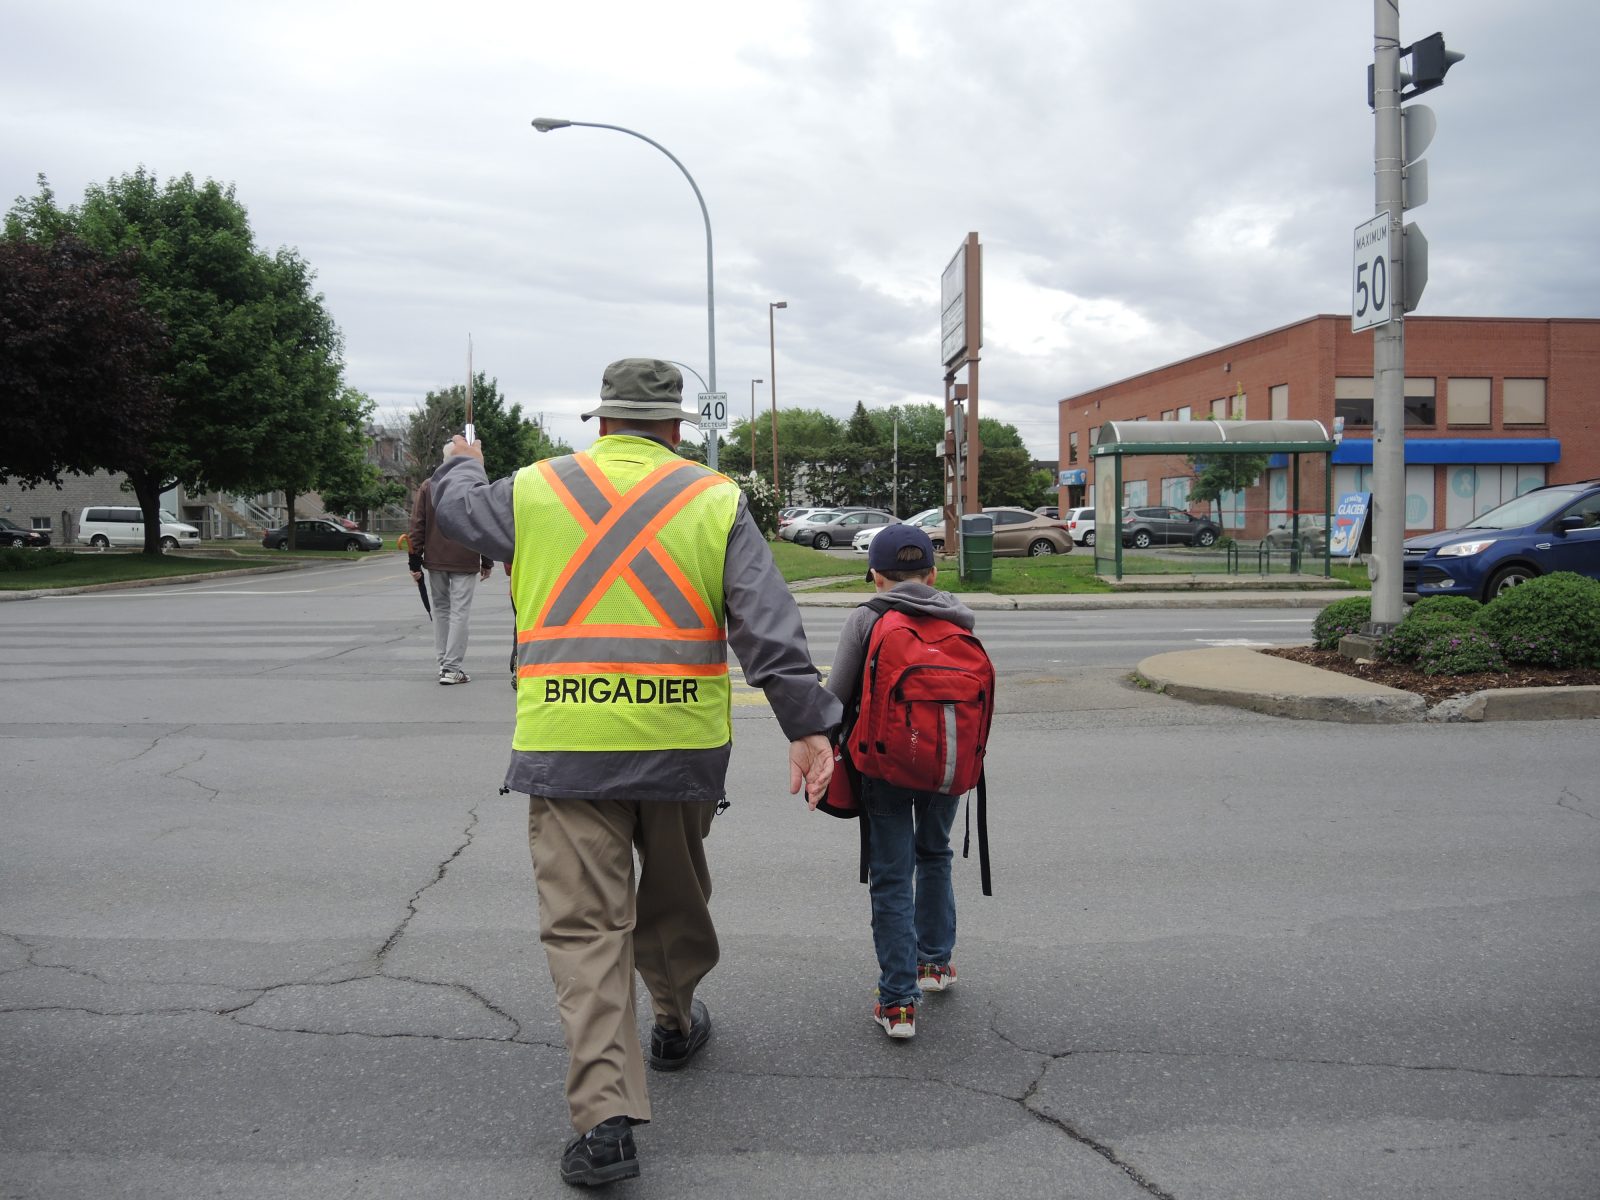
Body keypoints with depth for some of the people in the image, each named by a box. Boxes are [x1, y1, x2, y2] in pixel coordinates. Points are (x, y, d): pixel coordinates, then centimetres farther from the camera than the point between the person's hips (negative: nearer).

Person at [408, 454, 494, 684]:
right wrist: (486, 562, 9)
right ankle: (452, 668, -3)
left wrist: (415, 562, 6)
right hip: (464, 562, -3)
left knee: (440, 609, 15)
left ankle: (444, 663, 16)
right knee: (459, 613, 0)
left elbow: (417, 526, 2)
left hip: (435, 561, 3)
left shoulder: (427, 488, 3)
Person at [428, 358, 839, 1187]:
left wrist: (461, 464, 48)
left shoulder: (533, 491, 5)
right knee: (675, 896, 23)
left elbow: (458, 507, 26)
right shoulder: (715, 500, 1)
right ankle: (675, 1023, 45)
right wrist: (807, 726, -7)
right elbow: (769, 626, -6)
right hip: (683, 745, 1)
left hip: (564, 747, -1)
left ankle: (605, 1115, -5)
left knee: (584, 924, 1)